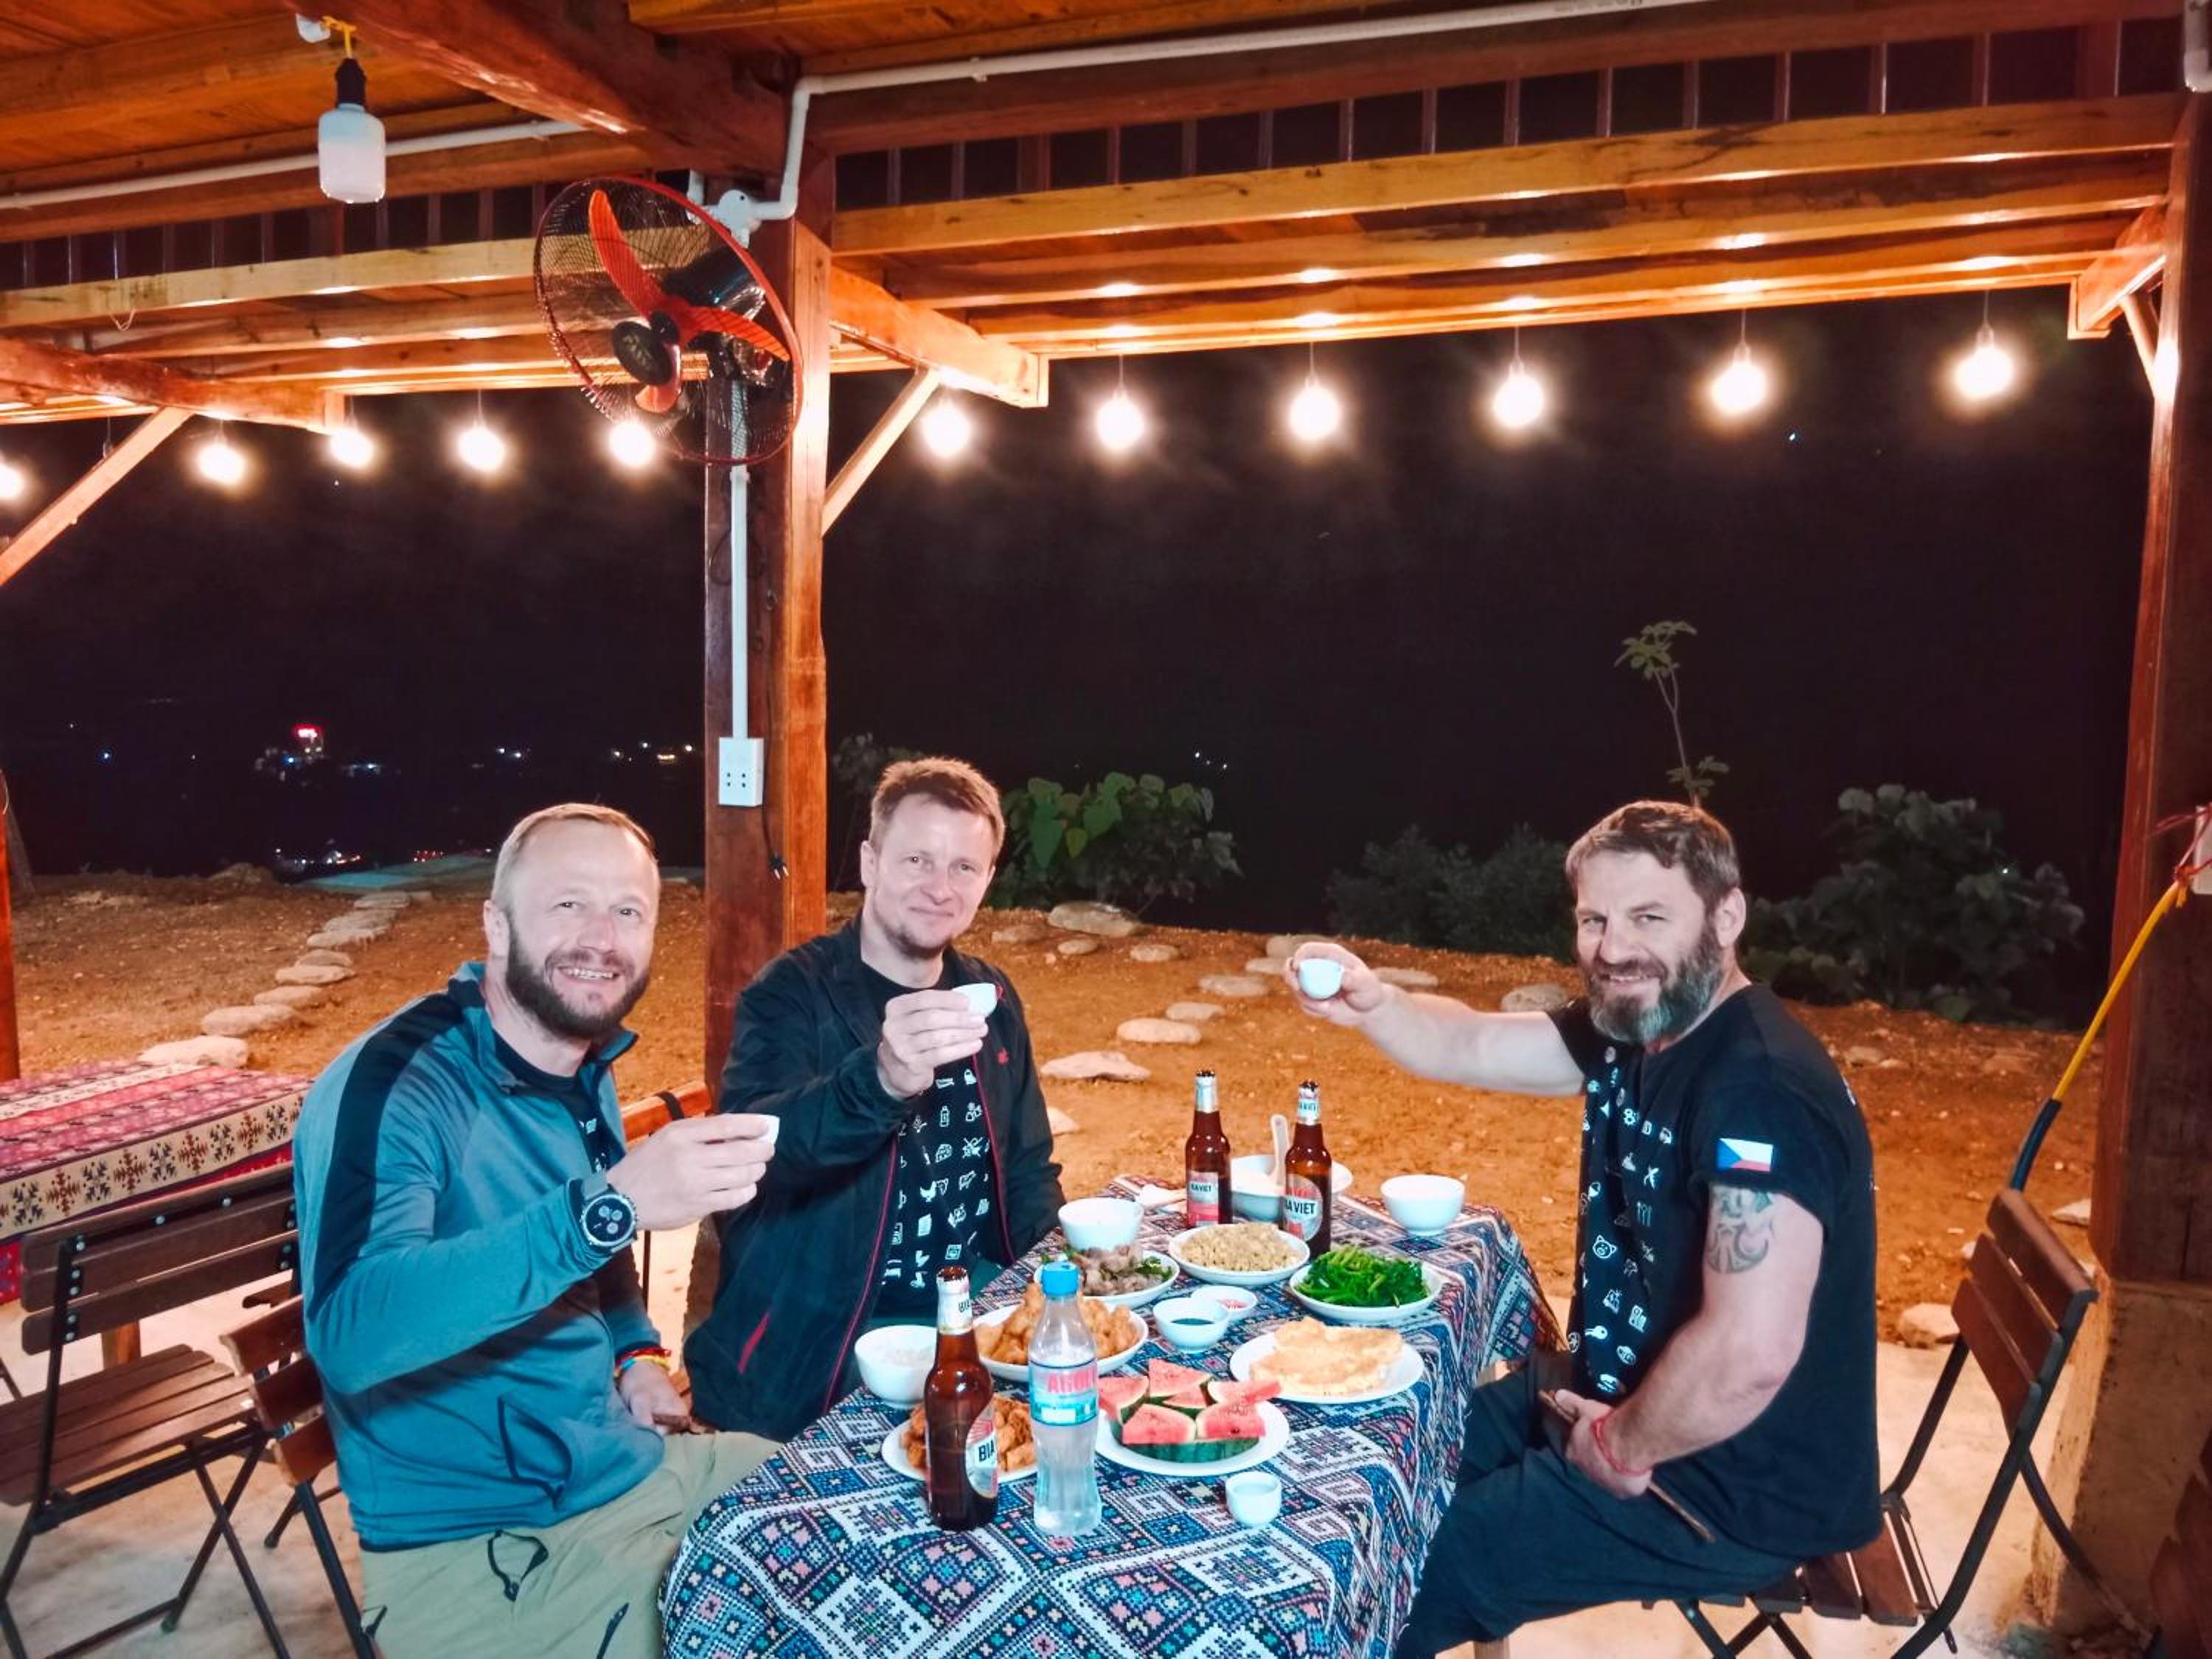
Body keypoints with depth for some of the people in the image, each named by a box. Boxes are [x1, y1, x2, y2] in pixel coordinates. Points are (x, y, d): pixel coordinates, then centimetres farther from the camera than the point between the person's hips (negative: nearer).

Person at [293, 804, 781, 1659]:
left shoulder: (585, 1073, 3)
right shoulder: (391, 1087, -20)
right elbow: (351, 1335, -36)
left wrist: (637, 1348, 5)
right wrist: (608, 1206, -42)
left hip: (635, 1471, 7)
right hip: (469, 1545, -7)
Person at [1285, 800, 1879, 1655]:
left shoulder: (1762, 1090, -30)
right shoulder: (1634, 1028, -1)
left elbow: (1749, 1353, -36)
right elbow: (1469, 1048, 3)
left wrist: (1620, 1448, -19)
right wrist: (1368, 1004, -19)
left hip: (1735, 1485, -9)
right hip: (1623, 1393, 9)